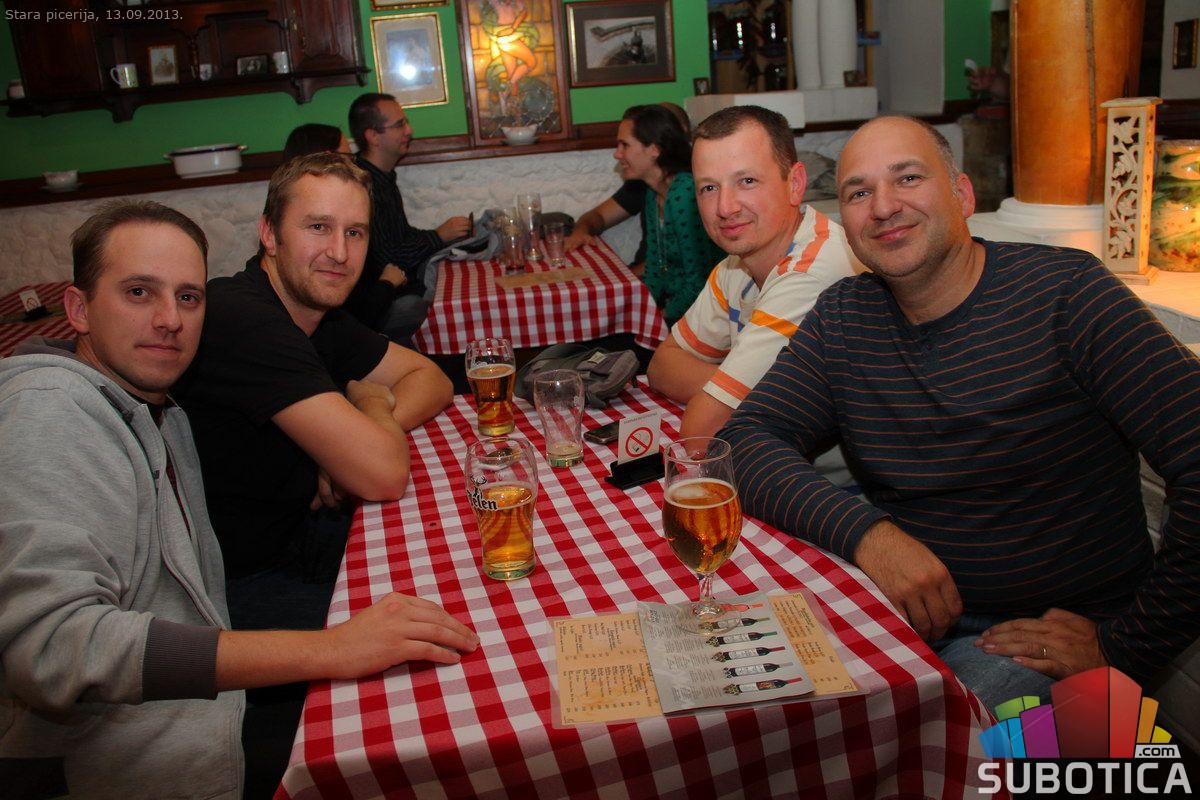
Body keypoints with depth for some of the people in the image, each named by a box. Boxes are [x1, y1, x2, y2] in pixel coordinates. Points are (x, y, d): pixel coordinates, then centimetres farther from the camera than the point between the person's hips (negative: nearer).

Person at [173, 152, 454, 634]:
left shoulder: (317, 314, 4)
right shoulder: (243, 319, -27)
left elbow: (430, 378, 8)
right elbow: (385, 474, -31)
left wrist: (351, 441, -12)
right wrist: (373, 402, -7)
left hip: (300, 530, 9)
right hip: (240, 583, -9)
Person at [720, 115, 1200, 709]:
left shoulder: (1064, 291, -10)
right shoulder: (842, 319, 4)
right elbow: (747, 439, -5)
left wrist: (1126, 647, -16)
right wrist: (864, 532, -21)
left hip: (1051, 643, -3)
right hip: (897, 611, 4)